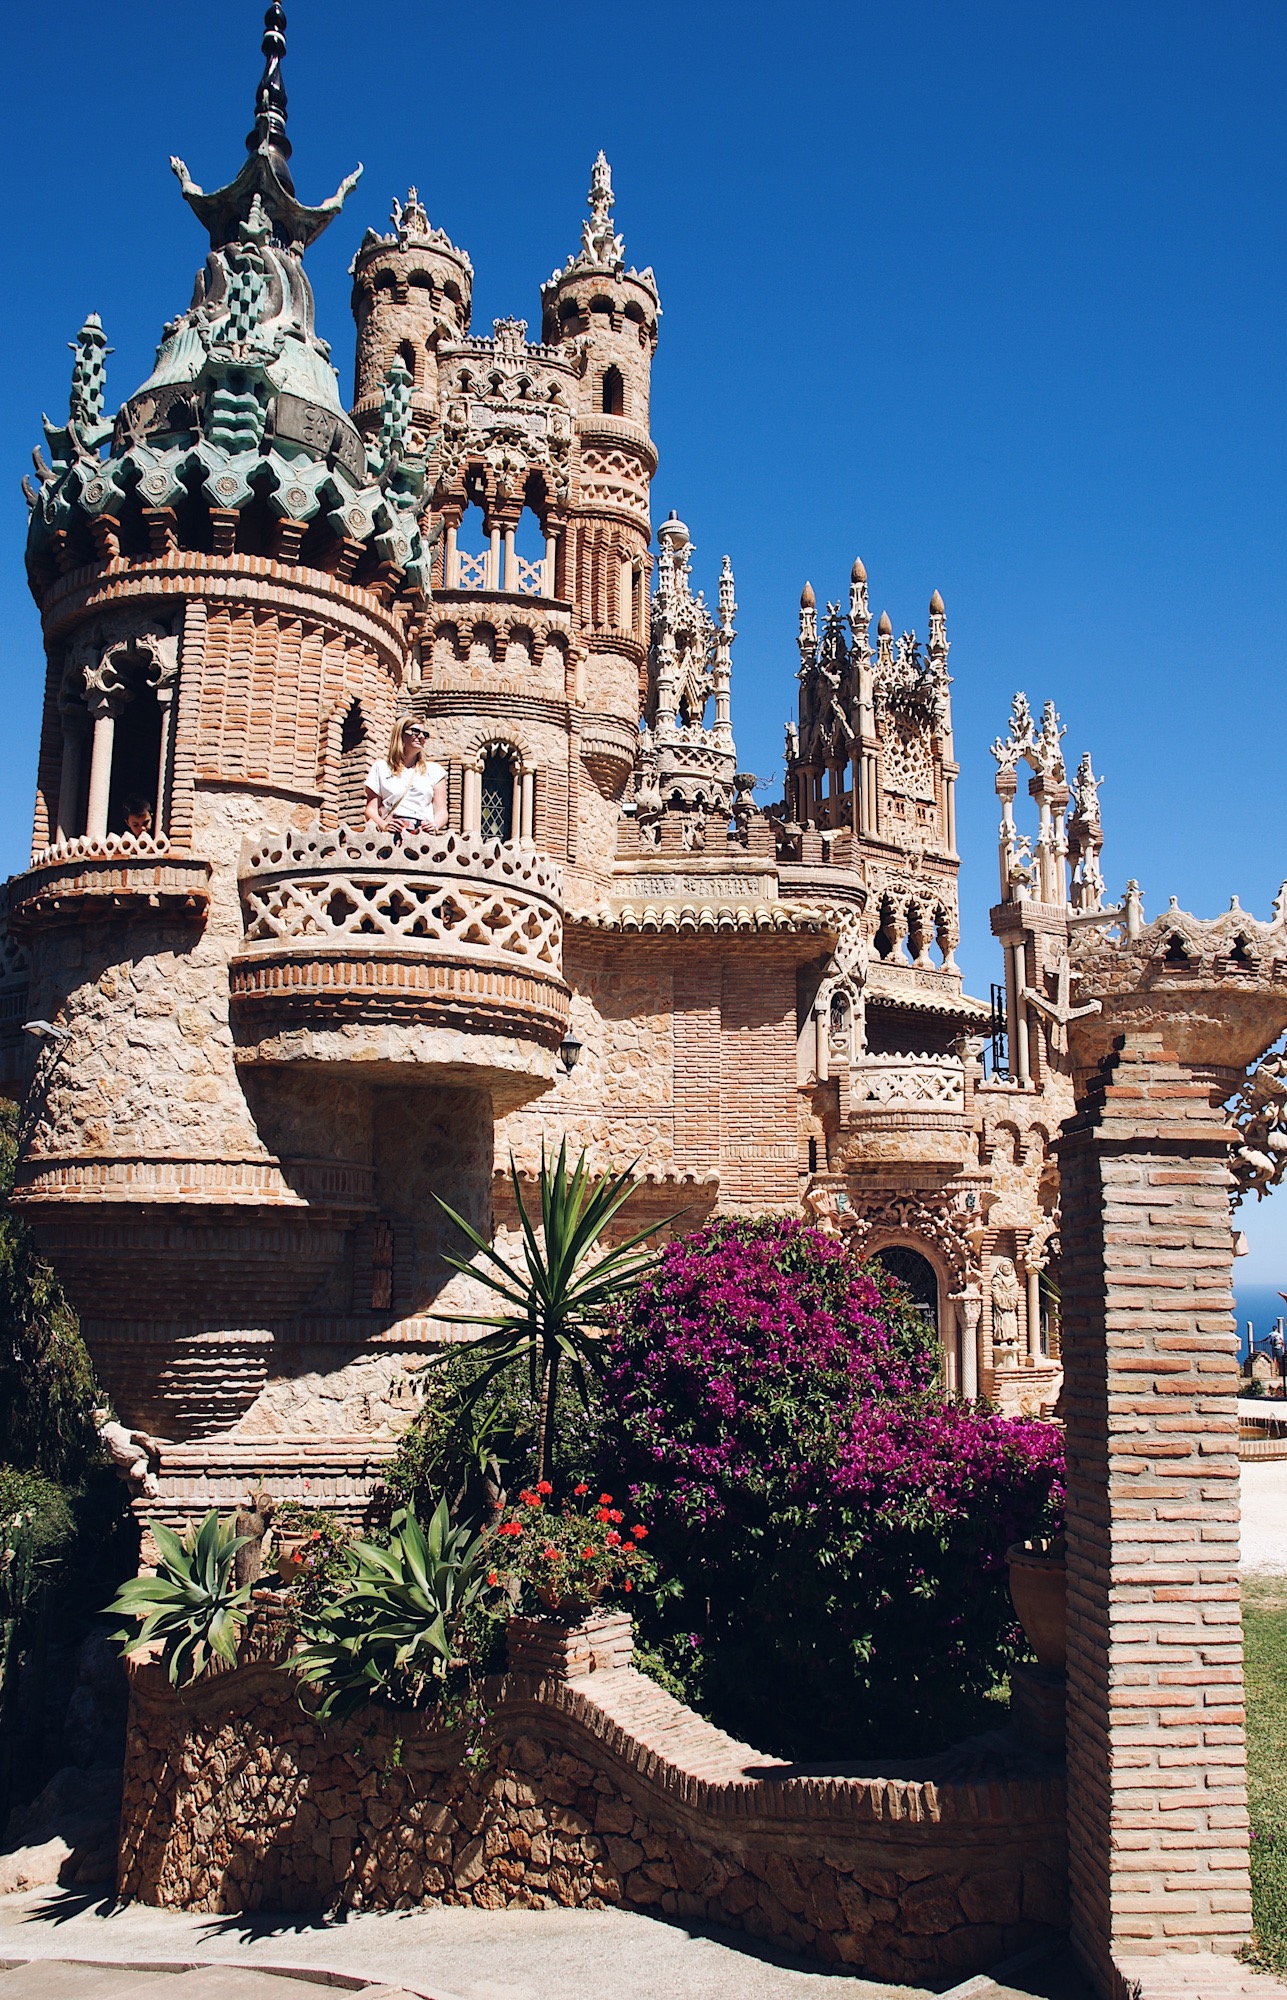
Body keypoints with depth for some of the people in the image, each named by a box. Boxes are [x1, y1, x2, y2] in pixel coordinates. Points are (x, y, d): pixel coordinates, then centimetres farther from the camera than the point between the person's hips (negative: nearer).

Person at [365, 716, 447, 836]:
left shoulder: (434, 770, 23)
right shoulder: (381, 768, 20)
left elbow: (441, 811, 15)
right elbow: (371, 809, 12)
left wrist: (434, 826, -8)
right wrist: (383, 825, -10)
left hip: (423, 831, 0)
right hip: (391, 832, 1)